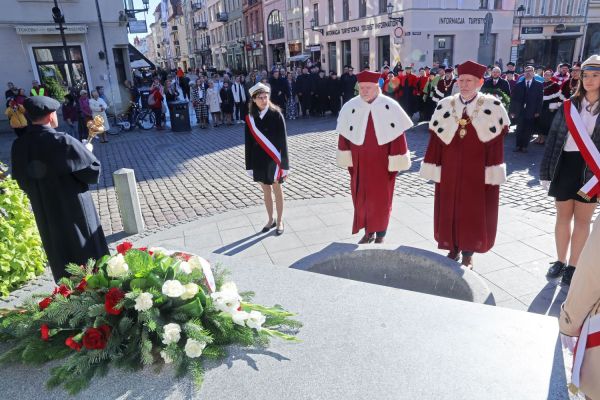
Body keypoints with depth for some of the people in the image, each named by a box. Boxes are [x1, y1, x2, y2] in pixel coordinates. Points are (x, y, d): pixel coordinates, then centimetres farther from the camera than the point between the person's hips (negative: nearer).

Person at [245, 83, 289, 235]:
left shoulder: (276, 115, -11)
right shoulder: (250, 118, -1)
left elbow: (283, 141, -11)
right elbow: (249, 143, 3)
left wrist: (285, 165, -12)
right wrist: (250, 165, 2)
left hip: (274, 160, -3)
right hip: (259, 161, 4)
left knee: (277, 190, 9)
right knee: (266, 191, 15)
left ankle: (280, 221, 23)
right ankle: (270, 220, 30)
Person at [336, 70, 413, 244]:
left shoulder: (390, 107, -9)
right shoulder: (350, 107, -2)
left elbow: (398, 134, -8)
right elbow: (344, 135, 2)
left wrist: (396, 161, -9)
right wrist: (347, 160, 1)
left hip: (382, 162, -2)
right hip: (360, 162, 2)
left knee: (382, 198, 8)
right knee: (361, 198, 11)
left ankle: (380, 235, 25)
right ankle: (368, 232, 28)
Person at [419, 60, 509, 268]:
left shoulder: (493, 107, -4)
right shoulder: (444, 106, 1)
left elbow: (496, 142, -5)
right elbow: (435, 139, 1)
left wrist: (493, 171, -10)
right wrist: (434, 169, -2)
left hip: (478, 171, -2)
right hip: (449, 171, 2)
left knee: (474, 212, 8)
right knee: (449, 210, 10)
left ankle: (468, 253, 25)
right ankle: (454, 249, 29)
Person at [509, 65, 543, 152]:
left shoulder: (539, 85, 7)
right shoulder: (519, 85, 9)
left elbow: (540, 99, 2)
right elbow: (513, 99, 5)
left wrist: (538, 111, -6)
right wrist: (512, 111, -2)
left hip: (531, 112, 0)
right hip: (520, 111, 1)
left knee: (528, 130, 1)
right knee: (519, 130, 0)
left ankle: (524, 147, 9)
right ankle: (518, 146, 8)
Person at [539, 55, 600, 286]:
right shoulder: (569, 105, 4)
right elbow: (553, 138, 4)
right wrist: (545, 170, 0)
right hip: (565, 166, 2)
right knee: (563, 217, 11)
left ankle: (573, 266, 20)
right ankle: (561, 262, 26)